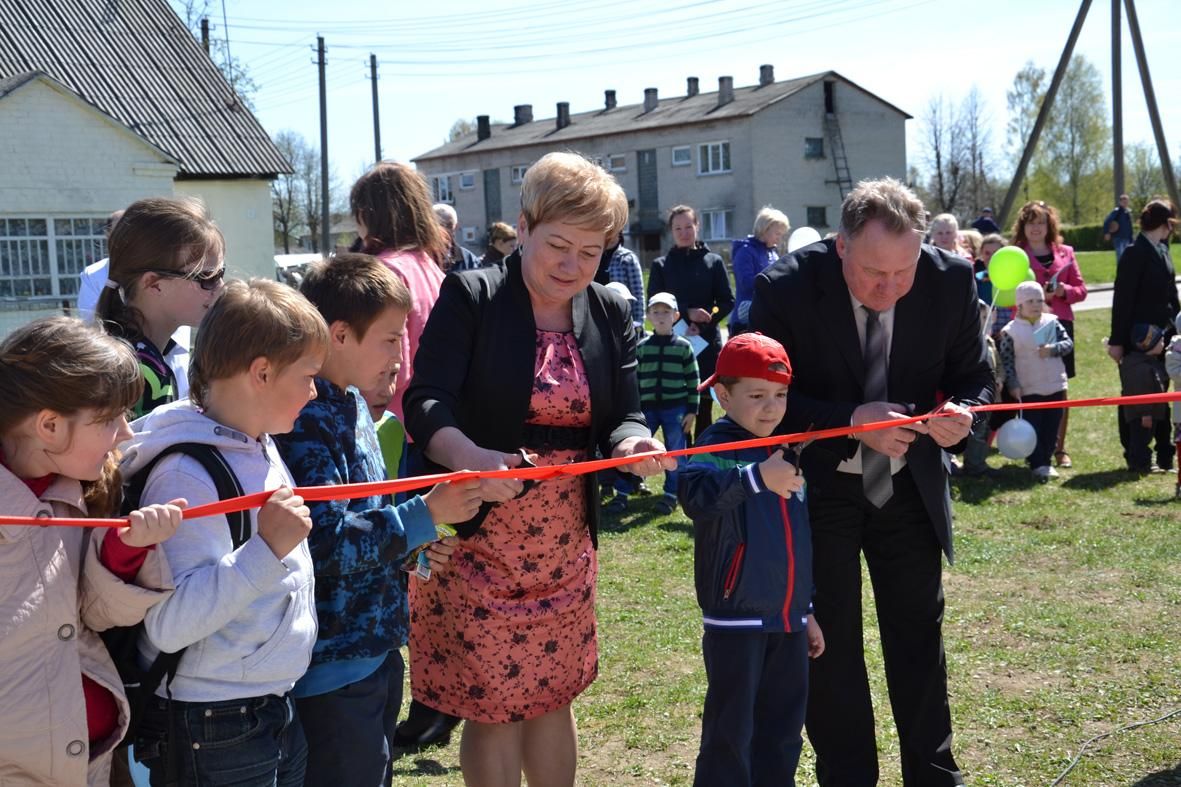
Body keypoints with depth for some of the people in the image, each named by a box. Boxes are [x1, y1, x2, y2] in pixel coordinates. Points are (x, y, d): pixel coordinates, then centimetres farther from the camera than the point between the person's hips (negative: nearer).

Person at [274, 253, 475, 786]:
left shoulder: (351, 405, 8)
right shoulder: (305, 421, -21)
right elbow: (322, 546, -26)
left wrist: (412, 541, 3)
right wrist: (424, 516, -22)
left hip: (376, 651, 9)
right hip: (335, 668, -9)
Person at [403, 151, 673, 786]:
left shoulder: (610, 315, 5)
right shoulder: (469, 297, -10)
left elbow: (623, 416, 3)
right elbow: (426, 401, -18)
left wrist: (633, 444, -22)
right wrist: (469, 456, -39)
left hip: (564, 543, 5)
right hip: (476, 538, -4)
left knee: (551, 694, 16)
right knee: (492, 704, 3)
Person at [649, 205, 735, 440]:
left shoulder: (714, 262, 8)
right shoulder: (661, 265, 8)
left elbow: (727, 302, 4)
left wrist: (703, 325, -11)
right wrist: (687, 313, -12)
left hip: (707, 342, 0)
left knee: (704, 405, 2)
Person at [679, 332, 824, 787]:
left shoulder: (785, 455, 11)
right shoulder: (717, 449, -12)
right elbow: (696, 497, -36)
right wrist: (757, 477, -50)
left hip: (787, 621, 7)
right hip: (735, 621, -7)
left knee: (782, 733, 15)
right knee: (730, 736, -1)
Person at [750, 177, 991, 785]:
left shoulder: (951, 280, -14)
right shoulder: (785, 289, -22)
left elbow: (972, 376, -1)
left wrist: (960, 414, -24)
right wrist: (852, 422, -31)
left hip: (909, 485, 3)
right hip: (819, 488, -2)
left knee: (919, 634, 14)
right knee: (829, 642, 6)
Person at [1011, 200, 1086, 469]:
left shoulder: (1065, 253, 11)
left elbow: (1081, 289, 12)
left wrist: (1064, 291, -8)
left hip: (1060, 324, 3)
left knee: (1060, 389, 4)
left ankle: (1059, 448, 12)